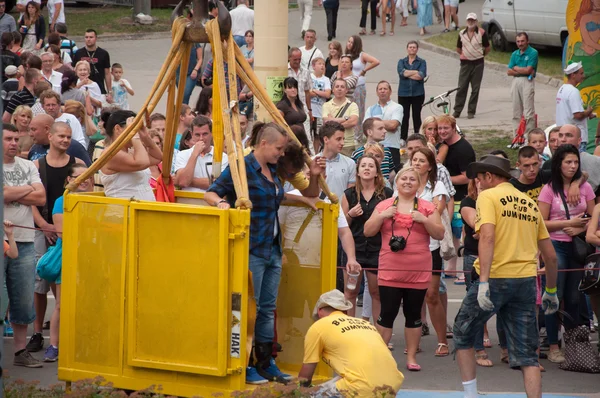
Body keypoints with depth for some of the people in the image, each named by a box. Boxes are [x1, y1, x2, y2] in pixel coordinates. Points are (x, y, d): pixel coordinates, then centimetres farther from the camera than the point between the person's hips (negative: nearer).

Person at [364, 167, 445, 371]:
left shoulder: (427, 208, 6)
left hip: (418, 273, 0)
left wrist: (424, 220, -13)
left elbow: (439, 234, 2)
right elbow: (368, 231, 6)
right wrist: (382, 216, -9)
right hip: (390, 272, 0)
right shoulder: (384, 205, 8)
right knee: (387, 314, -1)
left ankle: (411, 357, 13)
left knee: (413, 315, 6)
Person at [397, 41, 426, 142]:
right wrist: (416, 72, -13)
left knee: (417, 117, 5)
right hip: (404, 93, 1)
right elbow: (401, 72, -12)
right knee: (404, 117, 1)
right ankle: (403, 139, 6)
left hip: (418, 93, -1)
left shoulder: (422, 62, 4)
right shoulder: (402, 62, 8)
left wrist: (407, 73, -12)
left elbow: (421, 76, -13)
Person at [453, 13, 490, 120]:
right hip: (465, 63, 2)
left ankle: (471, 111, 8)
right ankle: (457, 110, 5)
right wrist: (465, 54, 13)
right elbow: (458, 48, 19)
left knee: (475, 89, 1)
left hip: (478, 63, -2)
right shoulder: (462, 33, 6)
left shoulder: (481, 33, -3)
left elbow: (488, 48, 7)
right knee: (461, 87, -1)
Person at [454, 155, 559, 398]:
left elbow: (487, 237, -18)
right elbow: (551, 256, 16)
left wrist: (484, 281, -23)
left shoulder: (488, 196, -1)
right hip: (527, 281, 5)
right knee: (527, 353, 5)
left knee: (462, 335, 16)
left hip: (496, 278, -4)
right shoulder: (530, 203, 15)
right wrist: (551, 291, 28)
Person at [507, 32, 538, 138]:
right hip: (515, 81, 6)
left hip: (527, 81, -6)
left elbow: (528, 70, -12)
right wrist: (522, 71, -6)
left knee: (528, 111, -9)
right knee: (516, 111, 7)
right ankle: (517, 136, 11)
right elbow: (509, 72, 8)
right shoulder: (514, 54, 15)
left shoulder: (533, 53, -3)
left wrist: (516, 68, 2)